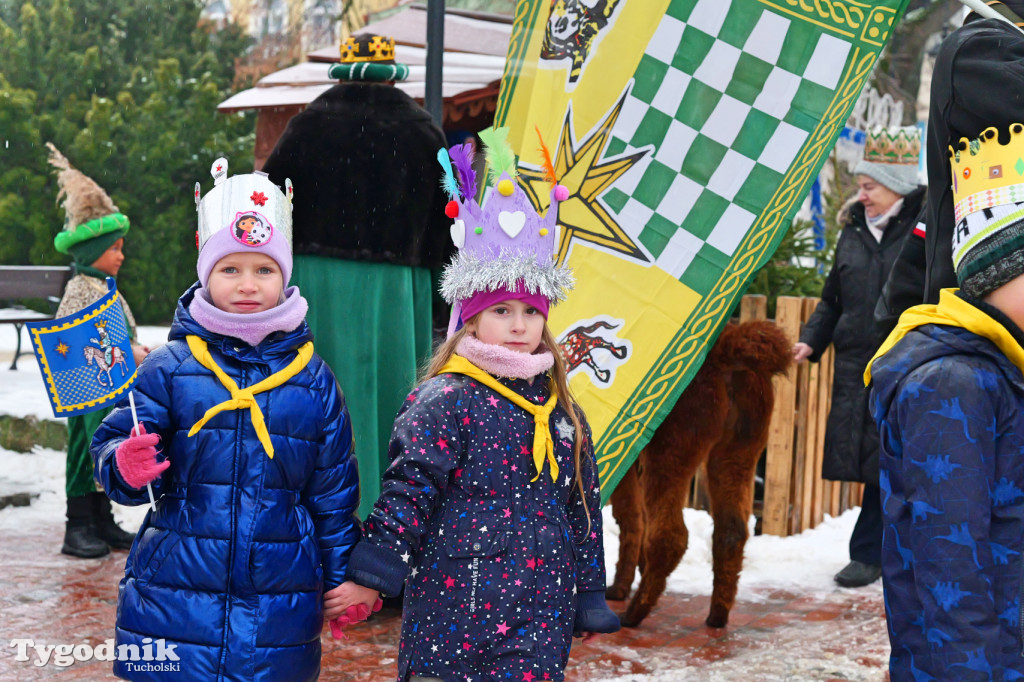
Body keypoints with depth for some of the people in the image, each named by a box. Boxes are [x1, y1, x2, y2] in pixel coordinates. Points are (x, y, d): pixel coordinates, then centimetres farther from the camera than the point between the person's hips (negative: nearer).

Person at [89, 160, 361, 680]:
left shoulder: (313, 378, 3)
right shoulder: (169, 369, -2)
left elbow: (333, 490, 9)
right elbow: (112, 445, -1)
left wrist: (345, 577, 11)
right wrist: (126, 466, -24)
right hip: (174, 599, -1)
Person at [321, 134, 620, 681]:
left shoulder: (562, 410, 10)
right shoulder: (444, 401, -7)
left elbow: (583, 509, 15)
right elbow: (406, 492, -10)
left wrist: (589, 600, 16)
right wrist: (369, 578, -14)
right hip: (452, 615, -4)